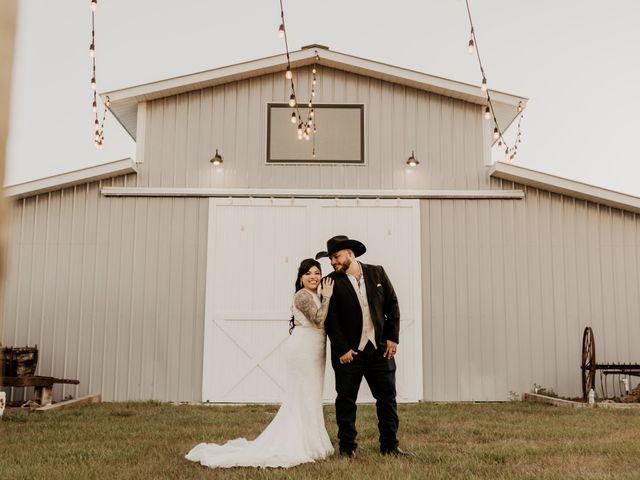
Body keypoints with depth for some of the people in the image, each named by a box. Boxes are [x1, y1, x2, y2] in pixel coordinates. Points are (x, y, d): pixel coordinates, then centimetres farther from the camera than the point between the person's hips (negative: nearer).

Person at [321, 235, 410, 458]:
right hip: (348, 351, -2)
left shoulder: (377, 273, 4)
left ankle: (390, 445, 18)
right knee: (346, 400, 5)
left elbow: (392, 304, 6)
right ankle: (347, 447, 17)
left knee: (387, 397, 7)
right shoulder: (332, 282, -4)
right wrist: (341, 349, -13)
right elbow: (331, 319, -8)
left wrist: (393, 337, -1)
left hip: (380, 348, 3)